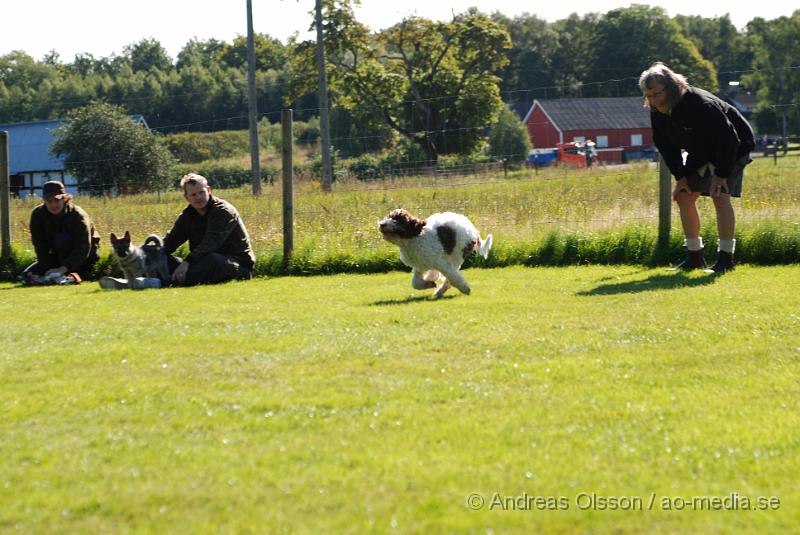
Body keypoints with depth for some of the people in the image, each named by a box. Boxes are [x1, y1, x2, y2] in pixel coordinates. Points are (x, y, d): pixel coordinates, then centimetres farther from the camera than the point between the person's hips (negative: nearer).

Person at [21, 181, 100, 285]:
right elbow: (39, 246, -13)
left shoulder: (78, 215, -25)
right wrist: (48, 269, -27)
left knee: (62, 239, -35)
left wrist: (64, 268, -43)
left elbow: (83, 247, -32)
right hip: (57, 256, 5)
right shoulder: (37, 215, -13)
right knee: (27, 276, -9)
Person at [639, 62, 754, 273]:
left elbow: (728, 139, -32)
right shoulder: (658, 113, -13)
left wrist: (721, 175, -29)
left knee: (720, 196, -21)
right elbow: (665, 145, 1)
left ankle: (726, 258, -16)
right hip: (700, 152, 8)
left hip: (733, 149, -8)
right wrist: (680, 176, -5)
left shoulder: (702, 105, -36)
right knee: (684, 196, 2)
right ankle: (694, 256, 12)